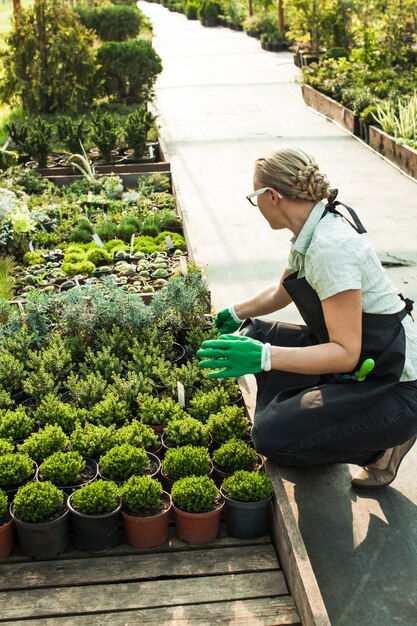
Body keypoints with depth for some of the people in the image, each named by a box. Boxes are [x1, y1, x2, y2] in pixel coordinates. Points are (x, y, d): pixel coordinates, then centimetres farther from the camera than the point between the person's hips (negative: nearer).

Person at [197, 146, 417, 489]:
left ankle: (385, 441, 2)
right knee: (254, 334, 4)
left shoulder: (331, 247, -28)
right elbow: (281, 294, 23)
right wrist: (235, 314, 30)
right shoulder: (311, 233, 2)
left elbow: (346, 354, -31)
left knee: (270, 436, -18)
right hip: (357, 368, 9)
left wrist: (264, 357, -38)